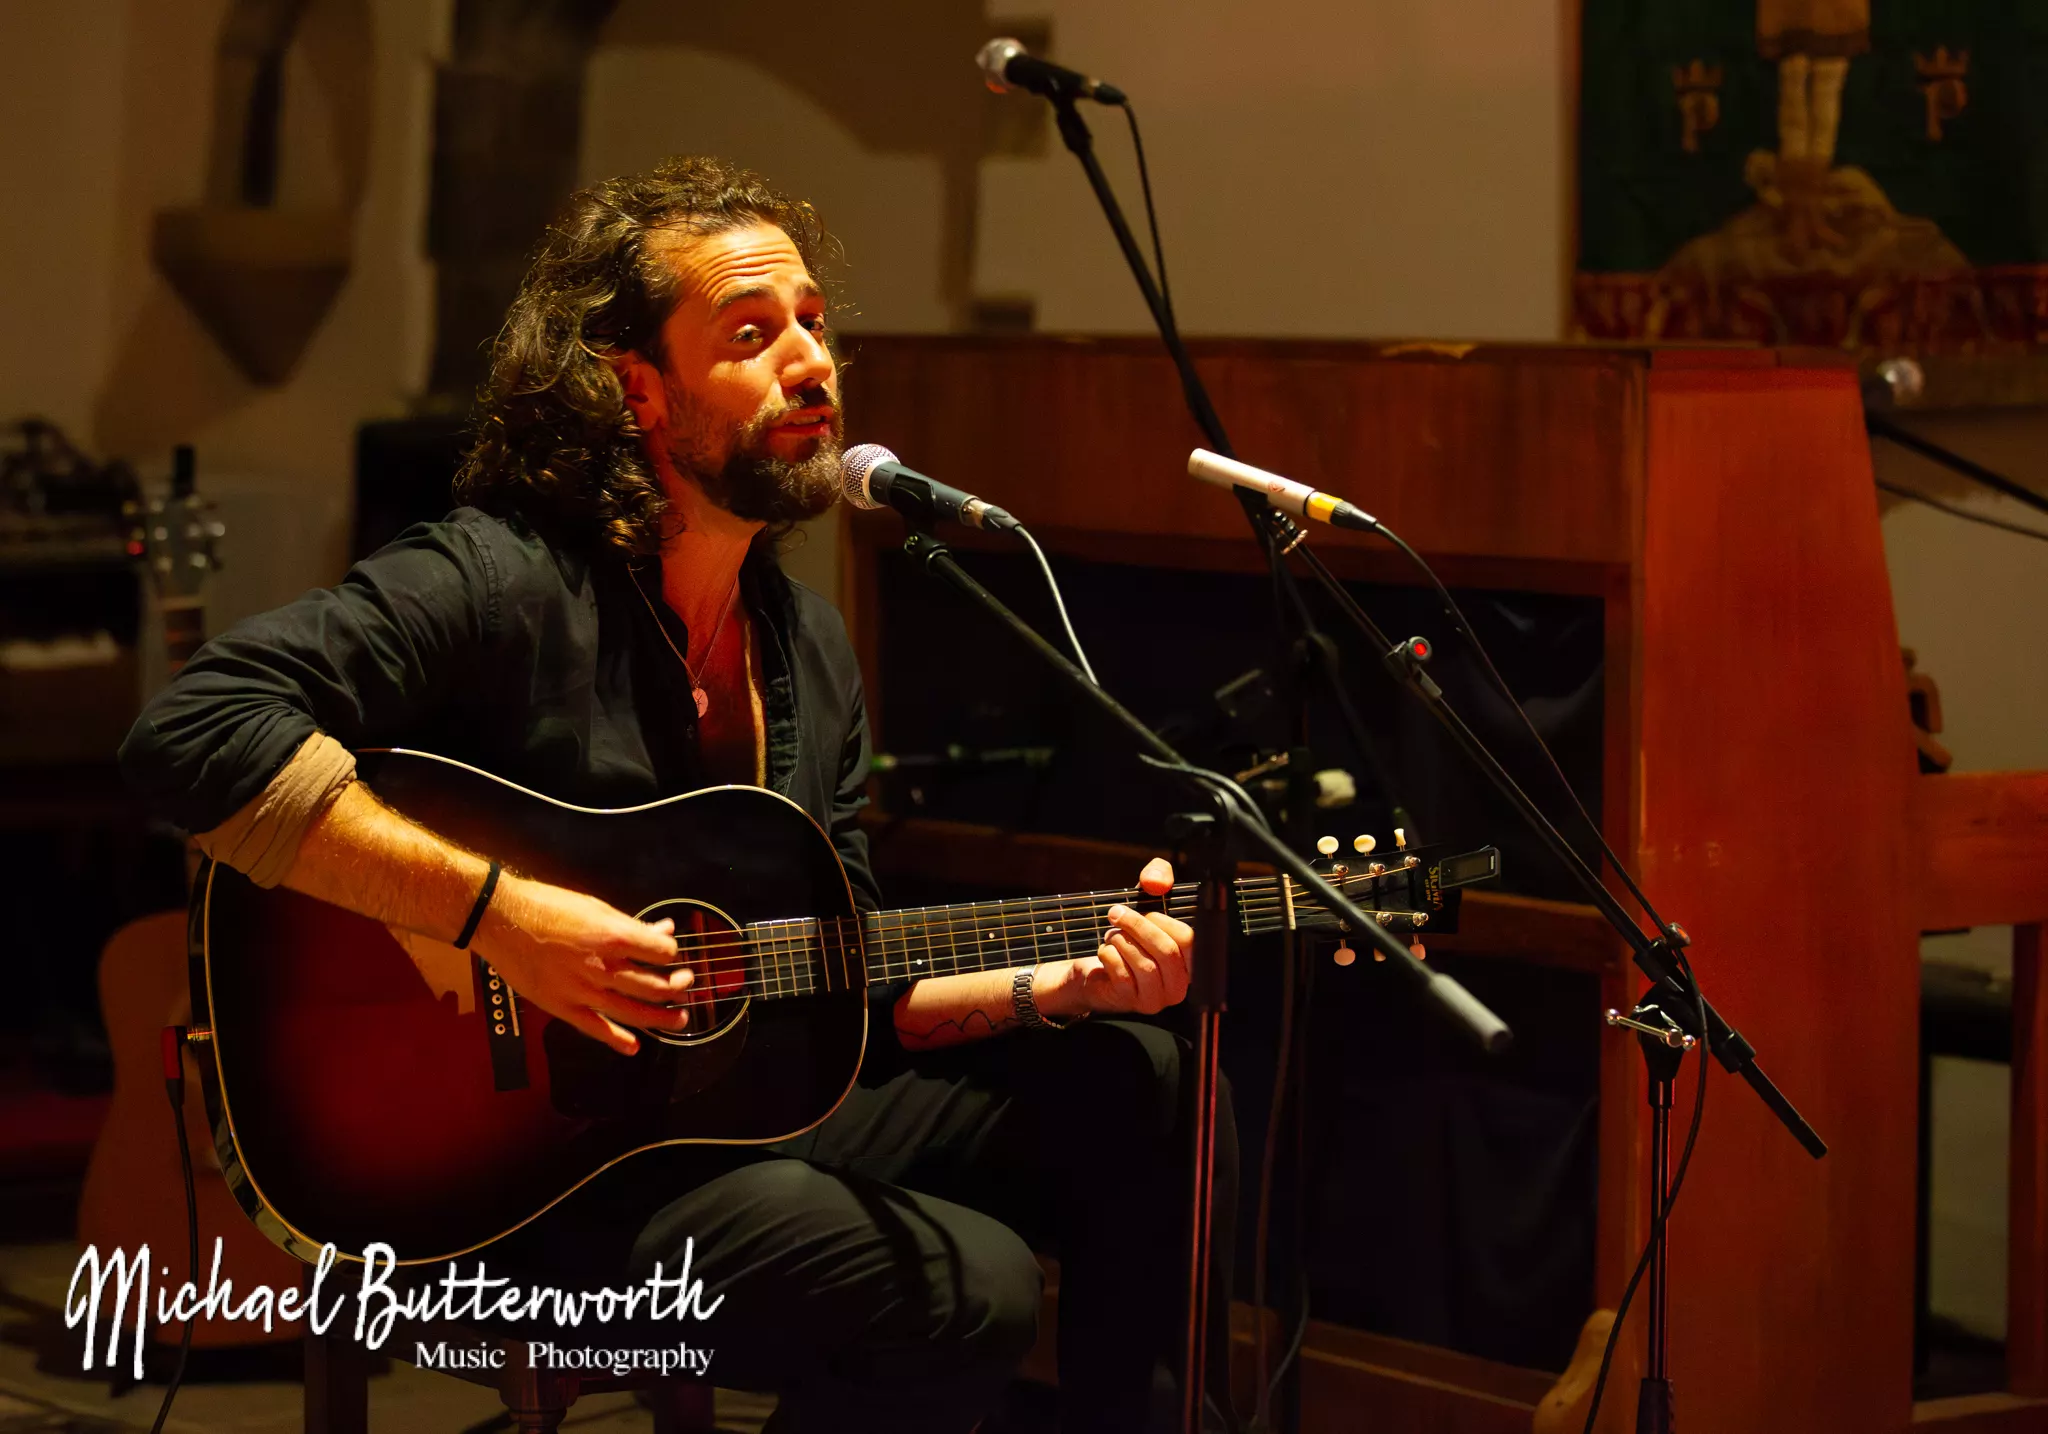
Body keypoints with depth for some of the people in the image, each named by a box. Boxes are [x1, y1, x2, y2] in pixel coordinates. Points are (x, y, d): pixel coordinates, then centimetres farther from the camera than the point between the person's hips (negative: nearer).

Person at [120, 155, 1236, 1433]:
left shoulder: (807, 643, 11)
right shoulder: (506, 584, -16)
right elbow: (195, 730, -29)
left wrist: (1054, 987, 0)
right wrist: (498, 911, -29)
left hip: (749, 1120, 8)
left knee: (1135, 1082, 2)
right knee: (964, 1292, -26)